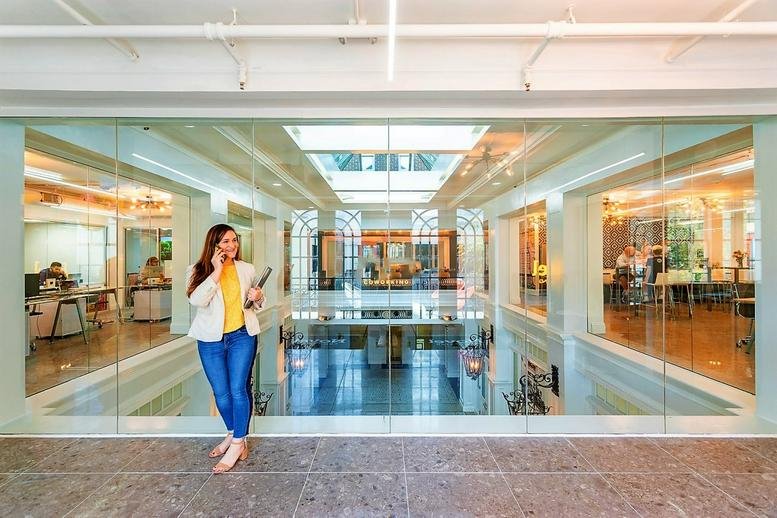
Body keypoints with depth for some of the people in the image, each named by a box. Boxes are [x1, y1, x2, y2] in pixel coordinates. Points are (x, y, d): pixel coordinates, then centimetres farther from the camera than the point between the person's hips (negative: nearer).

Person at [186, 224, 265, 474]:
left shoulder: (247, 269, 2)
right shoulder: (198, 270, -2)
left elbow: (257, 304, 13)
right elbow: (197, 300, -19)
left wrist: (257, 297, -10)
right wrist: (217, 271, -21)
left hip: (242, 335, 0)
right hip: (210, 339, 1)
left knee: (239, 389, -3)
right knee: (221, 393, 12)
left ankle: (237, 443, 12)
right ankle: (233, 435, 35)